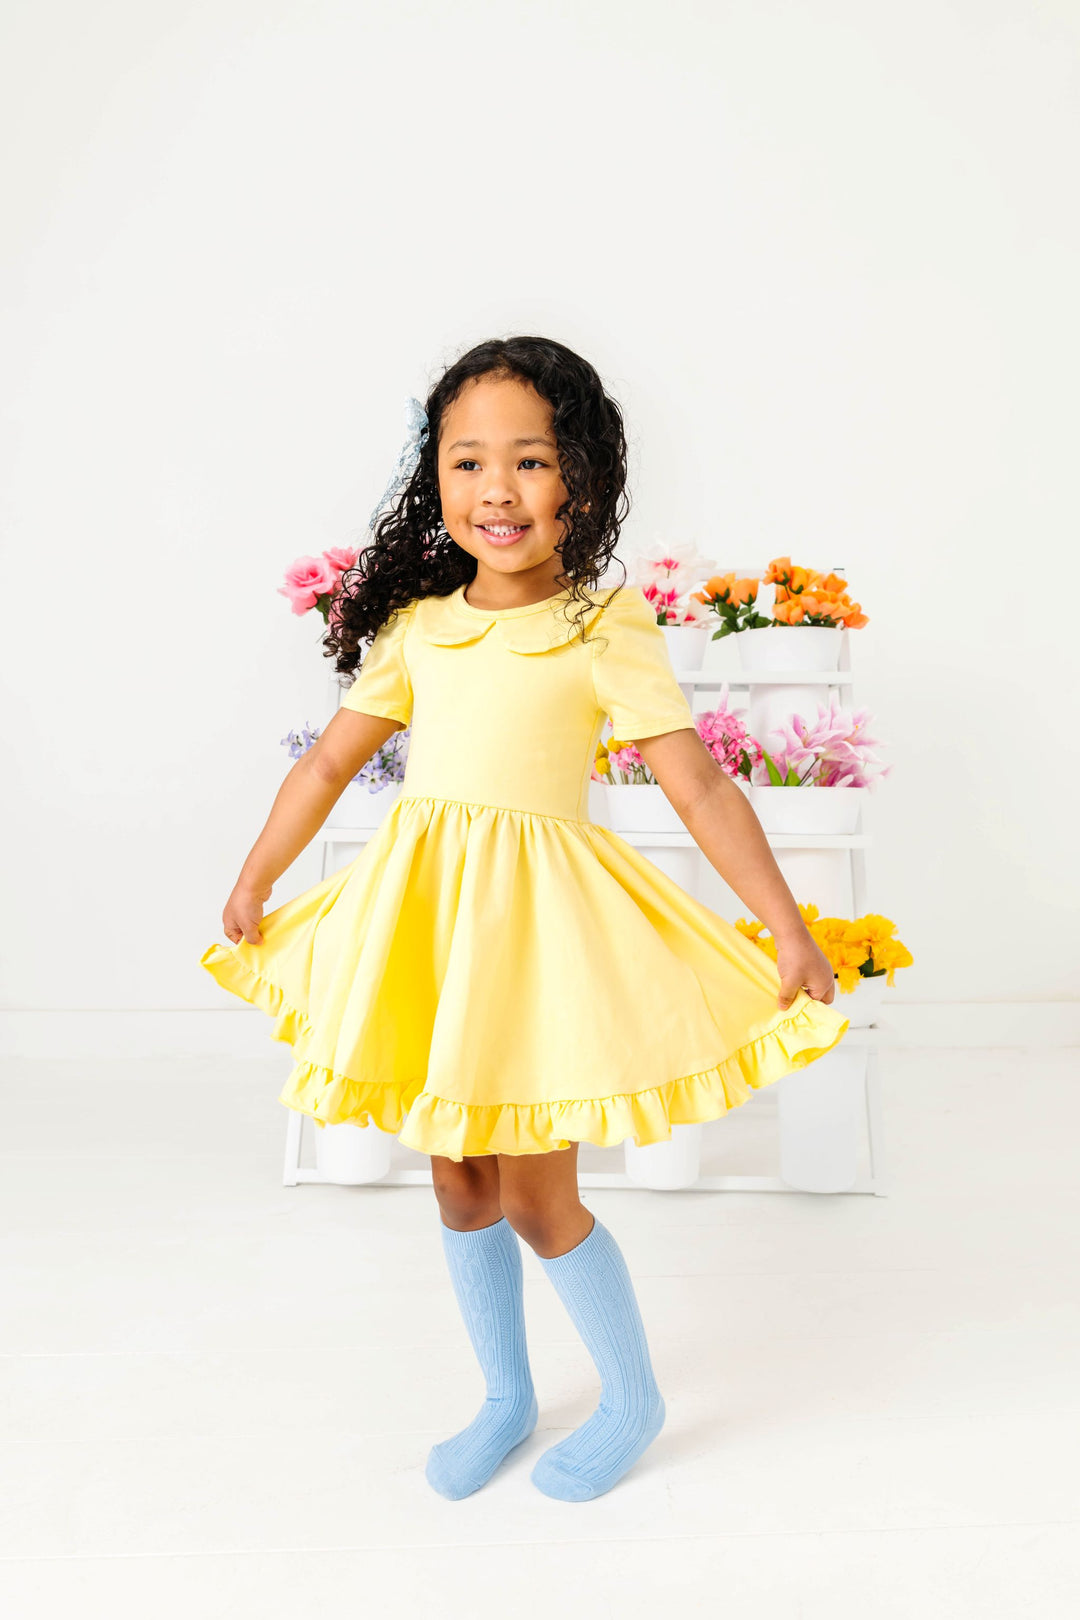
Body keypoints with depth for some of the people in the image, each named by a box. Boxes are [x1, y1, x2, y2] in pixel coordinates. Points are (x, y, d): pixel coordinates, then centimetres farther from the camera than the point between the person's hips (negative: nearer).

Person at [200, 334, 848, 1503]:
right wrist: (253, 884, 19)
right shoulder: (417, 625, 5)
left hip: (535, 922, -5)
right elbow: (331, 760, 13)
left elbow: (700, 790, -9)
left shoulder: (605, 630, -8)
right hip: (420, 918, 5)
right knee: (458, 1182, 16)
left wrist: (788, 932, -10)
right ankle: (506, 1396, 40)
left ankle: (633, 1400, 32)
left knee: (536, 1198, 4)